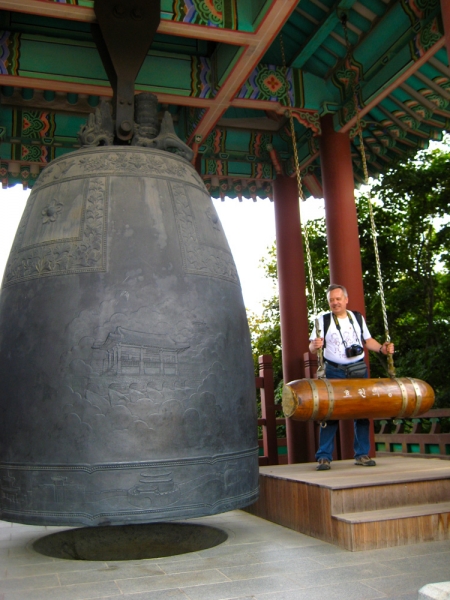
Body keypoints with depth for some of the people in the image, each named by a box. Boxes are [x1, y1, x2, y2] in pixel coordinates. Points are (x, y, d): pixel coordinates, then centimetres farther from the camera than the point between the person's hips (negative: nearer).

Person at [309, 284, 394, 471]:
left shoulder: (358, 318, 9)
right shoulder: (323, 320, -2)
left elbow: (367, 340, 16)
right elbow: (312, 347, -9)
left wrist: (382, 348, -2)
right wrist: (315, 346, -32)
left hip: (359, 371, 3)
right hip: (334, 372, -3)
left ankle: (362, 454, 17)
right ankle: (324, 456, 0)